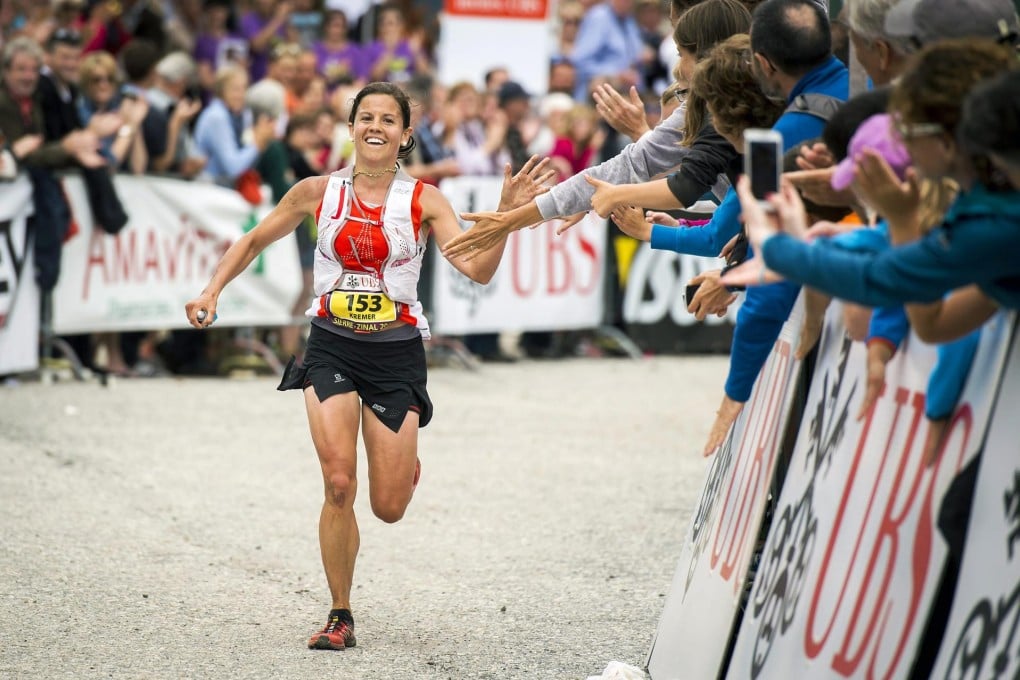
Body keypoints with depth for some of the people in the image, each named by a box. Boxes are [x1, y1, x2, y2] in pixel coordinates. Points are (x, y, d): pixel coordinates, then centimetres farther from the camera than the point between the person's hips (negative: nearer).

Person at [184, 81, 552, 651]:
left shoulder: (423, 199, -3)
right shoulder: (319, 192, 1)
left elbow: (479, 270, -12)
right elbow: (254, 242, 14)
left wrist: (506, 213, -25)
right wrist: (212, 292, 1)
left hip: (396, 352, 0)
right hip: (332, 347, 0)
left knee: (389, 508, 1)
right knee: (339, 484, -17)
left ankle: (404, 463, 40)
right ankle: (340, 618, -1)